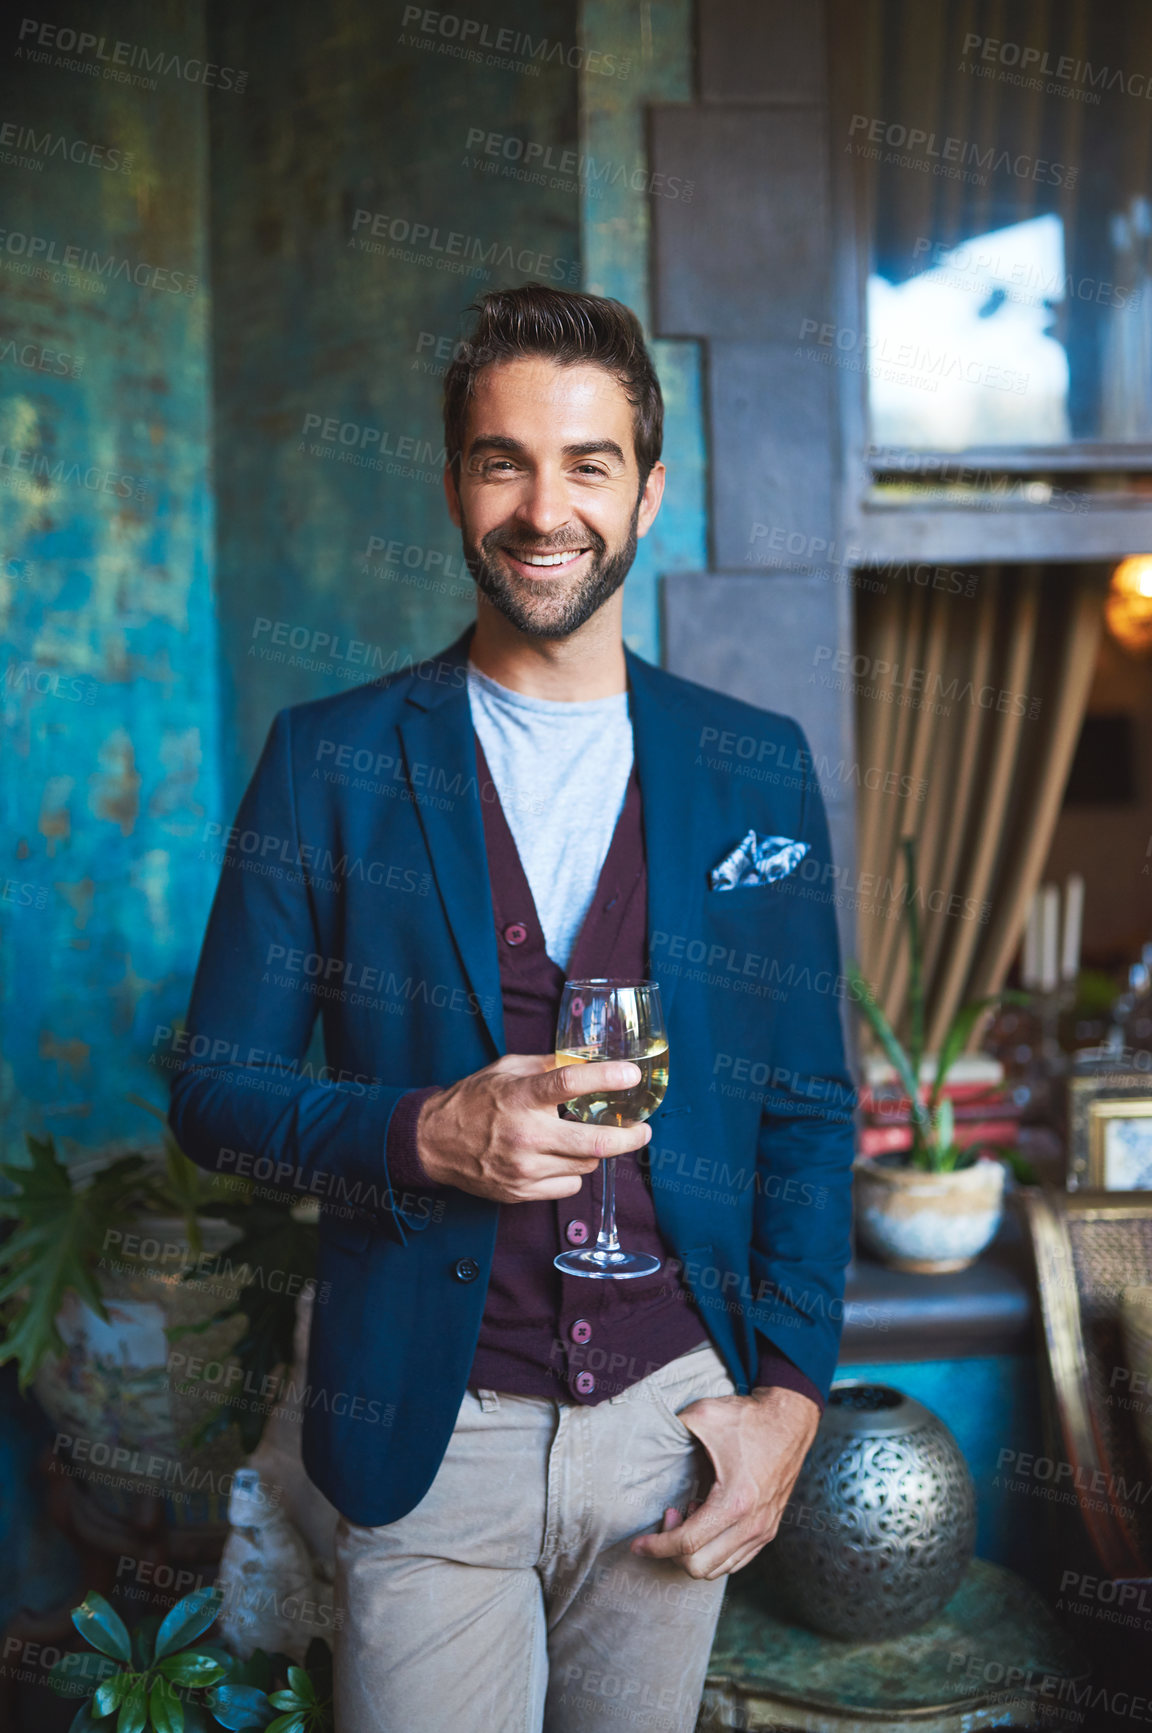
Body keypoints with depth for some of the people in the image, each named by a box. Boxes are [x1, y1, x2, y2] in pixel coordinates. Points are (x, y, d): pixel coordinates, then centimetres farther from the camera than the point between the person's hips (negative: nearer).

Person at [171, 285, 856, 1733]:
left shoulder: (758, 770, 2)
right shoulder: (329, 760, -4)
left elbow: (808, 1110, 6)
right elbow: (216, 1093, -2)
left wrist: (791, 1392, -2)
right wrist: (424, 1133, -20)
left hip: (676, 1423, 2)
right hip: (429, 1435, -1)